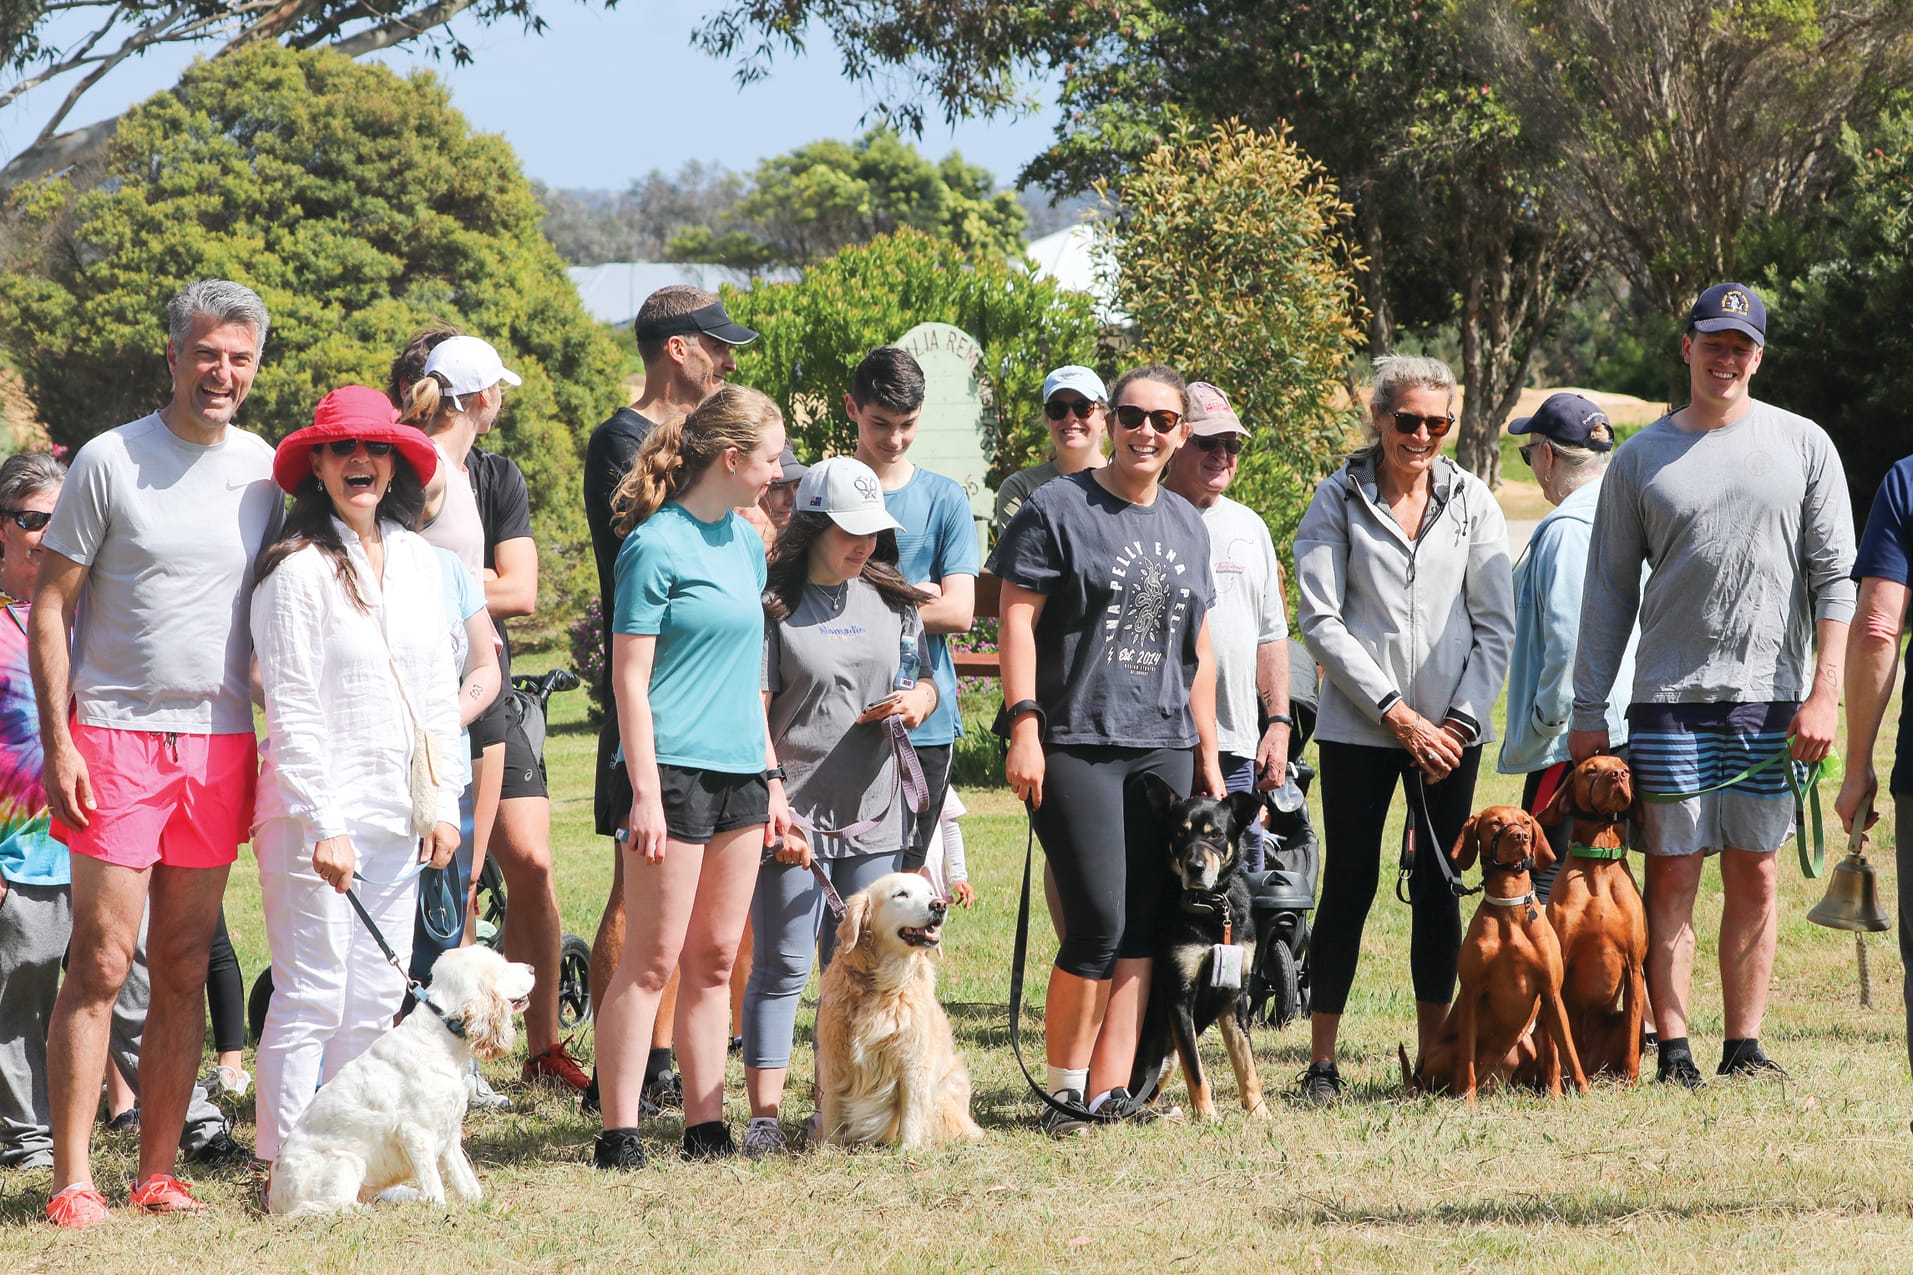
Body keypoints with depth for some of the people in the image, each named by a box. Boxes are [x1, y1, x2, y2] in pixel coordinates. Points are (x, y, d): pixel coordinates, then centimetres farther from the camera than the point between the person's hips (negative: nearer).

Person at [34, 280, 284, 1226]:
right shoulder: (110, 462, -3)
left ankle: (158, 1174, 12)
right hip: (116, 733, -4)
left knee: (184, 968, 6)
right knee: (101, 962, -7)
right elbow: (51, 604, -2)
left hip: (222, 744, 4)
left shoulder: (267, 472, 9)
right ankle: (72, 1179, -6)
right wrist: (57, 741, -9)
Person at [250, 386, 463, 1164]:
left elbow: (439, 690, 16)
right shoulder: (297, 568, -9)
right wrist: (323, 826, -16)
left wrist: (443, 800, 9)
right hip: (314, 808, -6)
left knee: (376, 997, 8)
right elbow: (292, 710, -11)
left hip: (396, 811, 6)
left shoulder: (416, 559, 10)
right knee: (311, 996, -6)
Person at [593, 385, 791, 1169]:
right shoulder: (657, 544, -9)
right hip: (675, 771, -7)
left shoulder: (745, 543, 14)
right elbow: (630, 679, -11)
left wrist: (772, 778, 19)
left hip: (739, 774, 8)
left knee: (714, 961, 9)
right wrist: (645, 793, -16)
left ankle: (706, 1126, 13)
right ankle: (619, 1133, -4)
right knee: (653, 959, -7)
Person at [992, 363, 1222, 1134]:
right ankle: (1065, 1091, 0)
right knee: (1099, 921, -12)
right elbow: (1018, 616, -6)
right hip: (1076, 743, -6)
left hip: (1165, 750, 6)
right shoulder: (1058, 508, -1)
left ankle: (1110, 1092, 5)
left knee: (1141, 930, 1)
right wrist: (1023, 726, -14)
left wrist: (1207, 753, 18)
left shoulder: (1187, 526, 17)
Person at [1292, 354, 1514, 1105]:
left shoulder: (1471, 502, 6)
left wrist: (1463, 717, -7)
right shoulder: (1338, 501, 0)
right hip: (1358, 726, -2)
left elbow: (1496, 623, 5)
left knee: (1437, 886, 5)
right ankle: (1322, 1063, 2)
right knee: (1350, 883, -2)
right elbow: (1320, 621, -6)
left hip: (1450, 728, 2)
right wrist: (1397, 714, -10)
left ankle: (1434, 1056, 12)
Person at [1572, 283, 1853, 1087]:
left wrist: (1824, 694, -7)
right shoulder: (1641, 459, 8)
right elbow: (1609, 593, 9)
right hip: (1669, 699, 0)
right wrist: (1589, 710, 3)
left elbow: (1833, 576, 3)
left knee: (1754, 878, 3)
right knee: (1671, 876, -3)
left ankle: (1745, 1048, 8)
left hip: (1771, 701, 0)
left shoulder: (1802, 446, 6)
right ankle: (1673, 1051, -2)